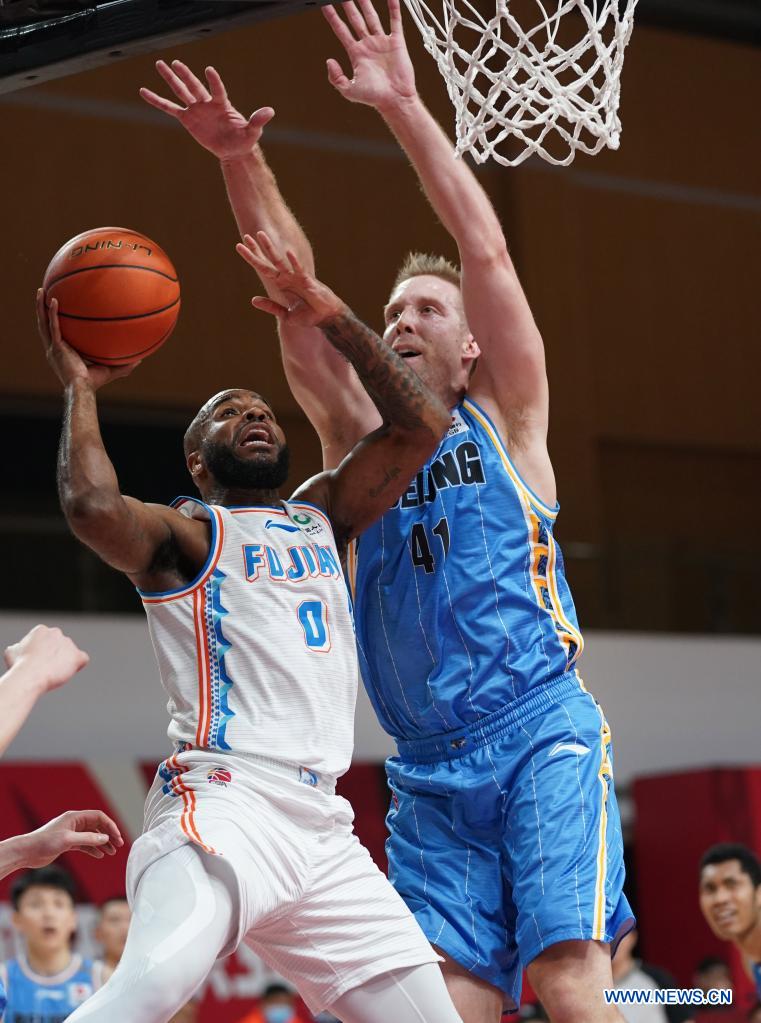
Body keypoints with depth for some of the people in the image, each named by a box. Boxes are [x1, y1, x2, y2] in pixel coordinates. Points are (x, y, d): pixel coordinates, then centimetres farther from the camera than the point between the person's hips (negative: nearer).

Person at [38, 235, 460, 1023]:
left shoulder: (320, 516, 27)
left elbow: (423, 426, 18)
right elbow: (92, 507, -14)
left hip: (321, 827, 7)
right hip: (224, 802, -7)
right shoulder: (185, 535, 9)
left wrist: (333, 319, 14)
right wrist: (80, 389, 1)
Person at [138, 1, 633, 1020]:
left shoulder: (503, 420, 10)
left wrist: (403, 107, -5)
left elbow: (485, 250, 0)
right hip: (428, 772, 3)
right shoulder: (361, 439, 18)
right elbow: (294, 299, 7)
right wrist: (242, 162, -5)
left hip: (542, 733, -3)